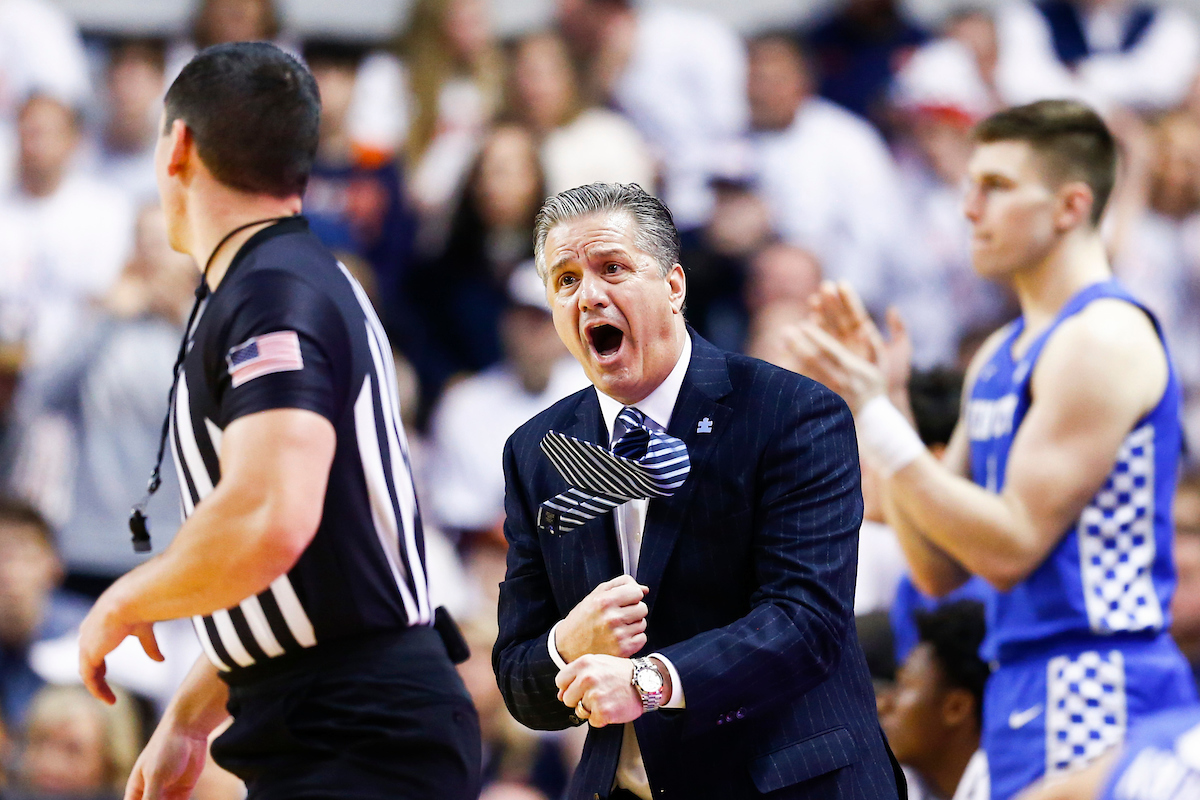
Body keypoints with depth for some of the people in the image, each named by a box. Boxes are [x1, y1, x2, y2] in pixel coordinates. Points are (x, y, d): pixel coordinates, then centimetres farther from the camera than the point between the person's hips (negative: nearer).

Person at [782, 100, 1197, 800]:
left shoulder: (1103, 339, -11)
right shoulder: (1001, 355, 17)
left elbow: (1011, 547, -16)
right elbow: (939, 570, 14)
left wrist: (875, 418, -15)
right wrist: (878, 396, 7)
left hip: (1093, 687, -9)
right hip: (1025, 686, 9)